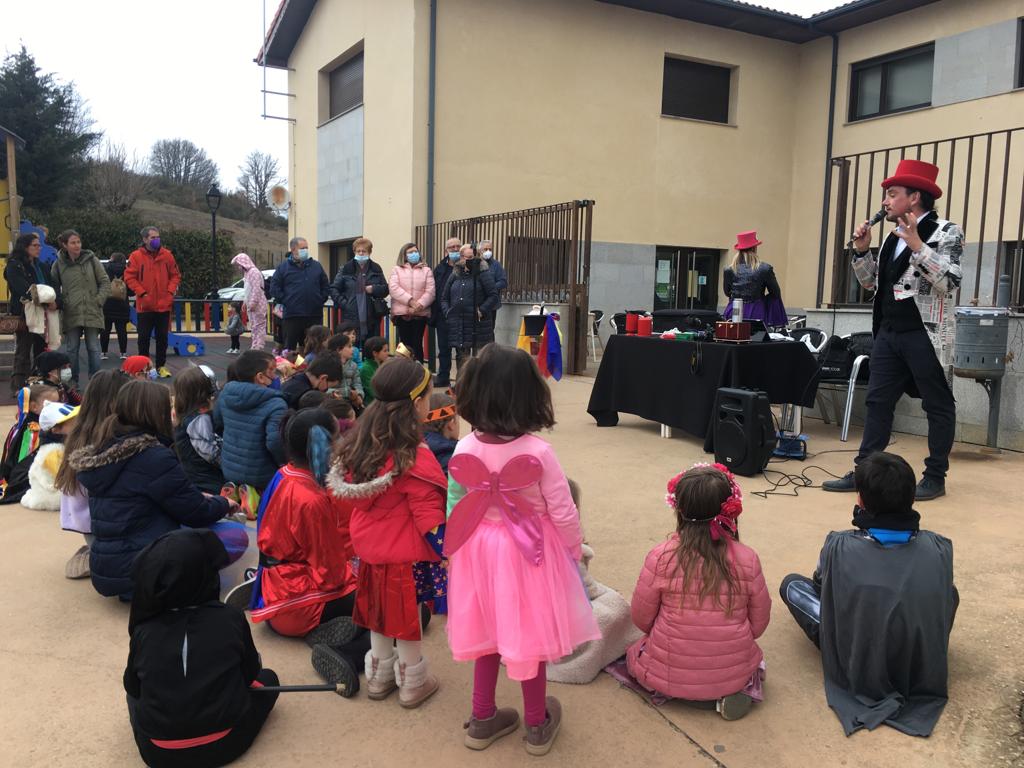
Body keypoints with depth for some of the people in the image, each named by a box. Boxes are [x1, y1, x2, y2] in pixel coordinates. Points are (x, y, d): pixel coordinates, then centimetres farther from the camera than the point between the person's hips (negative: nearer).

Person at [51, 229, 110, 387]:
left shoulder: (91, 260, 1)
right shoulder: (59, 264, 3)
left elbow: (105, 282, 4)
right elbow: (54, 287, 11)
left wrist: (99, 300, -4)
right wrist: (61, 303, -2)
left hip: (92, 312, -1)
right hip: (70, 314, 1)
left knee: (93, 348, 2)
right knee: (71, 349, 6)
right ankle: (72, 381, 16)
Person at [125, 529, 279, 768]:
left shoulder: (143, 632, -8)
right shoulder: (231, 620, -11)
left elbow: (132, 687, 7)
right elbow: (249, 674, 3)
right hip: (225, 743, -1)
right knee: (267, 678, 22)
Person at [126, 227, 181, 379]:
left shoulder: (167, 255, 3)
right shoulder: (136, 256, -4)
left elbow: (175, 275, 9)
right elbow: (129, 277, -4)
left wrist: (170, 291, -5)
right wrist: (141, 292, -12)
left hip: (164, 305, 2)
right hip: (144, 305, -2)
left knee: (162, 337, 8)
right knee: (144, 338, 5)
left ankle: (161, 366, 18)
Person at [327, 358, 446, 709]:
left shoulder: (360, 445, -3)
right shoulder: (414, 458, -25)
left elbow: (349, 494, 9)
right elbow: (429, 517, -21)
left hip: (369, 548, 7)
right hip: (405, 555, -6)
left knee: (379, 611, 22)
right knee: (408, 615, 11)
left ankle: (379, 675, 39)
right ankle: (412, 682, 29)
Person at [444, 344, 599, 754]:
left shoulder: (463, 450, -12)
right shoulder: (538, 452, -21)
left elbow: (454, 511, -2)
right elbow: (563, 513, -12)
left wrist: (454, 552, 15)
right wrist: (575, 549, 7)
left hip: (479, 550, 3)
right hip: (530, 552, -3)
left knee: (488, 631, 21)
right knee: (529, 633, 14)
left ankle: (483, 720, 37)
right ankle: (537, 725, 34)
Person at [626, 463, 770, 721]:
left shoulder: (660, 557, -19)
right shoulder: (747, 559, -14)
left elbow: (641, 619, -6)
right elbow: (759, 624, -1)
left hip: (670, 674, -1)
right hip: (734, 672, 2)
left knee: (635, 652, 31)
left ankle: (668, 691, 4)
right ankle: (736, 690, 6)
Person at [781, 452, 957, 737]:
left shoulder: (839, 546, -19)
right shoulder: (941, 548, -13)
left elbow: (820, 585, 3)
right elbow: (942, 597, 7)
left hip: (857, 673, -2)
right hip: (925, 674, 2)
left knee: (791, 584, 13)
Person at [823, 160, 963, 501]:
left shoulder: (946, 232, -7)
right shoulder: (894, 236, 14)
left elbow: (949, 282, -18)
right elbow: (871, 282, 18)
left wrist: (917, 245, -24)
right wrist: (862, 251, 3)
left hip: (925, 334, -7)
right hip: (889, 332, 7)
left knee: (938, 405, 4)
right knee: (877, 402, 7)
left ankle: (935, 477, 13)